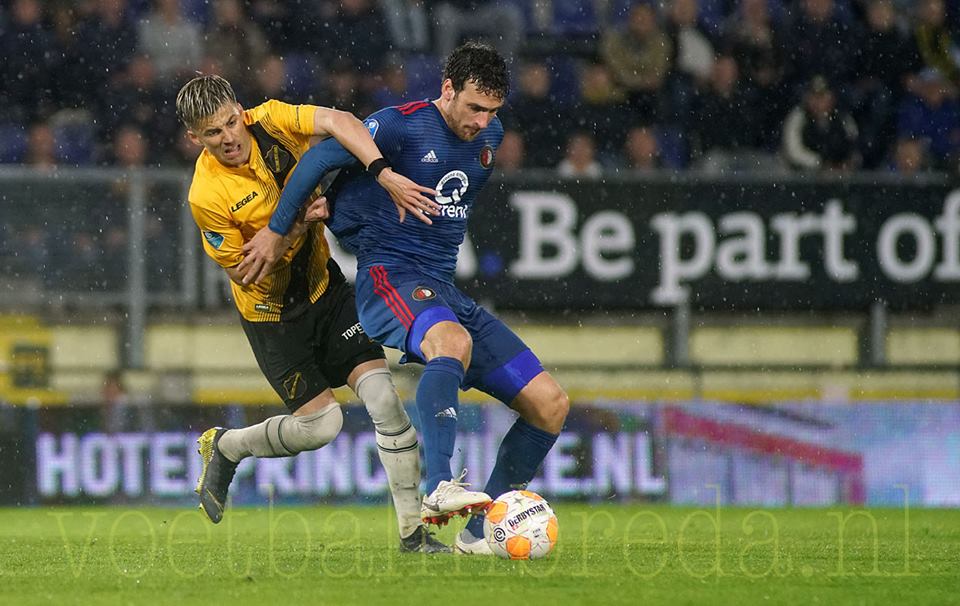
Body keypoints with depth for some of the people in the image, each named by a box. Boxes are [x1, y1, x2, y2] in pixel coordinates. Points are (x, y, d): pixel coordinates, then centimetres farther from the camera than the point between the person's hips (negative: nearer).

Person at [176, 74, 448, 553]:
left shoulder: (269, 121, -13)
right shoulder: (207, 197, -22)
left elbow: (337, 122, -27)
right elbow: (242, 273, -15)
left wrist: (385, 175, -41)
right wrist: (293, 230, -27)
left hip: (324, 285, 4)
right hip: (272, 311, -4)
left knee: (383, 397, -9)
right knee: (320, 423, -10)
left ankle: (413, 531, -4)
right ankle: (224, 448, 21)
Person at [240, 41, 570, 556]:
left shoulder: (489, 137, 14)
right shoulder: (402, 126, -9)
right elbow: (320, 158, -4)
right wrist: (276, 232, -1)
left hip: (445, 289, 8)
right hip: (391, 277, -8)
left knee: (550, 405, -1)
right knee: (452, 341, -42)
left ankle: (480, 531, 8)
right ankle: (438, 489, -56)